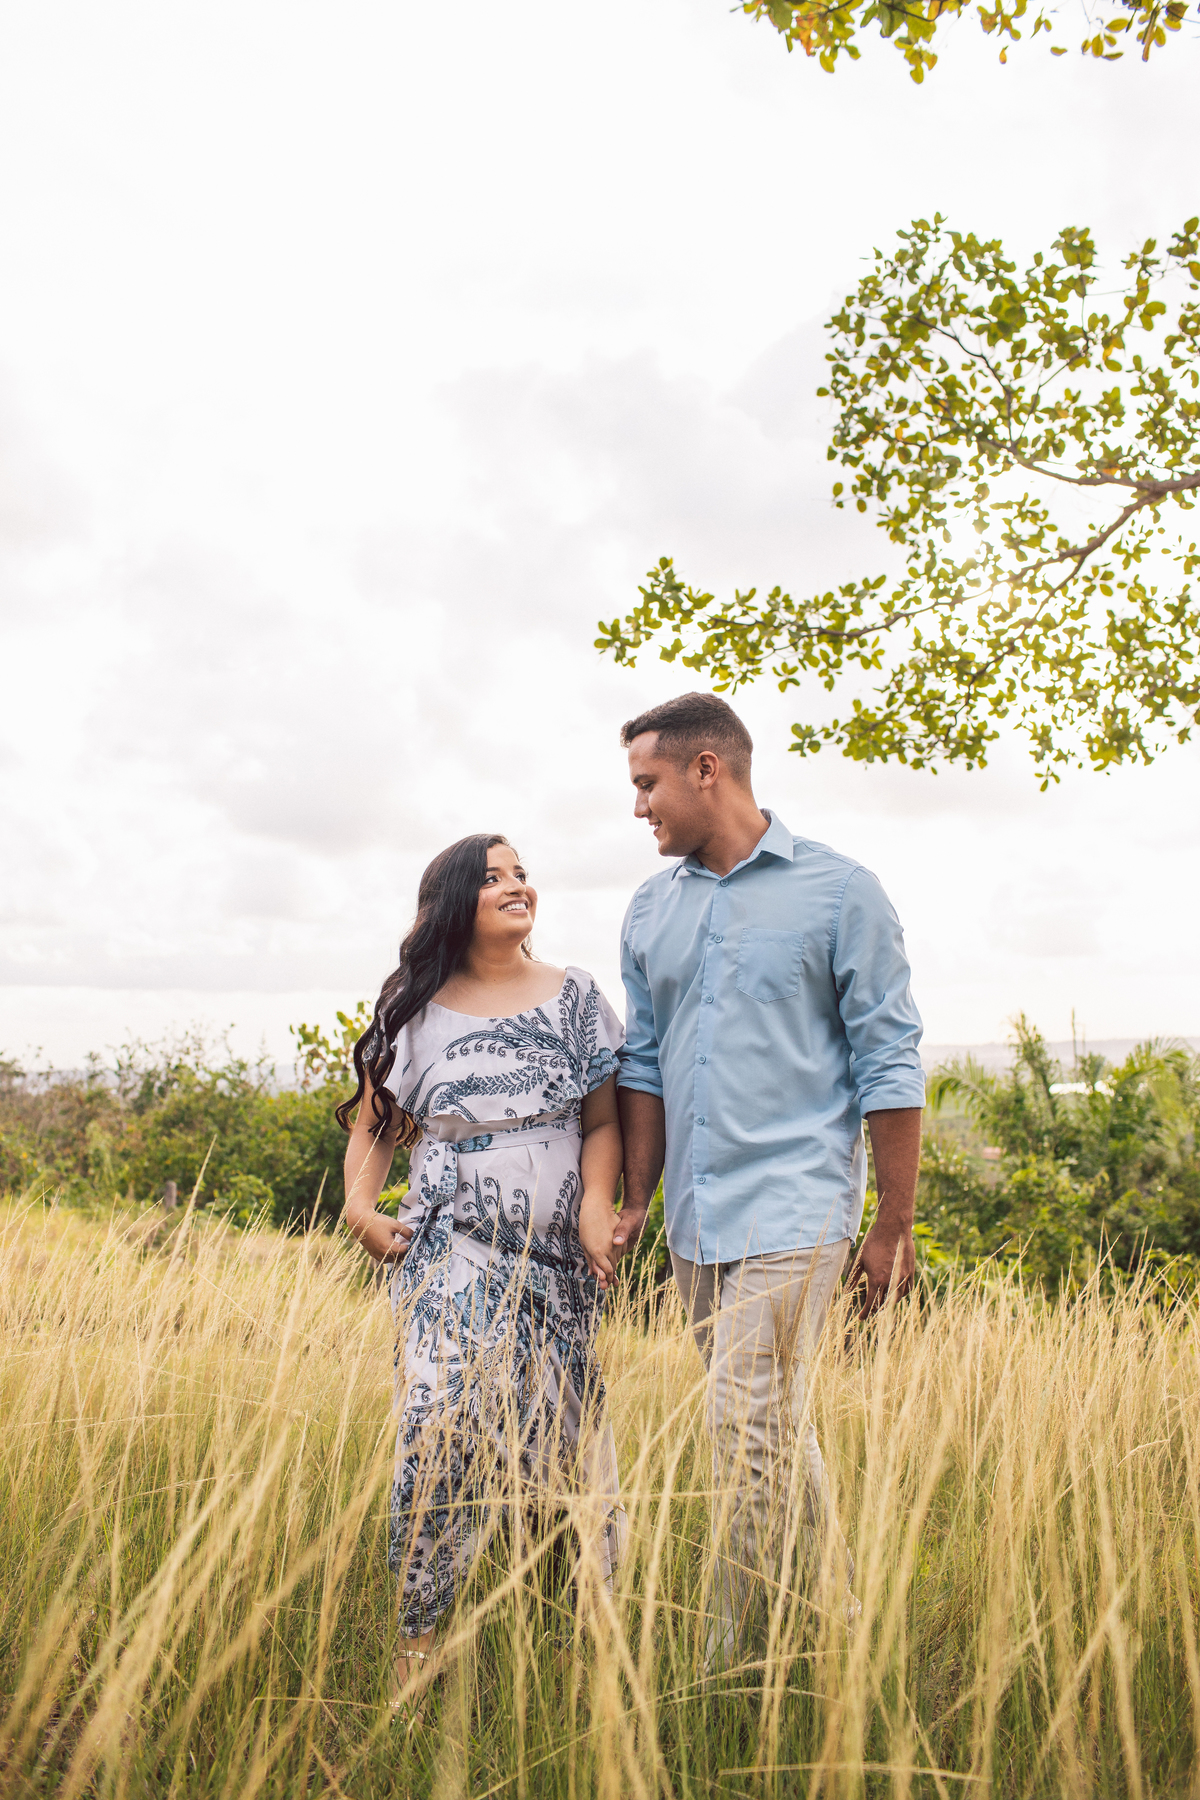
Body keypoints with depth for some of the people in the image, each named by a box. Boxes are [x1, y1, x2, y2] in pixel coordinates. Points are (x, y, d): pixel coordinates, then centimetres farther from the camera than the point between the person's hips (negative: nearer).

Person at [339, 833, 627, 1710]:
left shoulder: (575, 996, 3)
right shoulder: (415, 1010, 3)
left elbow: (603, 1120, 2)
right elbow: (376, 1123, 11)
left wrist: (596, 1202, -13)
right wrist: (361, 1210, -3)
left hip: (559, 1260, 1)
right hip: (453, 1254, -1)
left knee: (567, 1439, 9)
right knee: (440, 1430, -11)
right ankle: (417, 1646, 6)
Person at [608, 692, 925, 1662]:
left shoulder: (839, 890, -6)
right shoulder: (650, 909, 9)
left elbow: (889, 1064, -5)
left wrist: (894, 1226, -5)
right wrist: (635, 1201, 10)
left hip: (793, 1207, -6)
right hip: (696, 1218, 6)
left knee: (750, 1427, -8)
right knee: (779, 1424, 17)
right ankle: (839, 1620, 35)